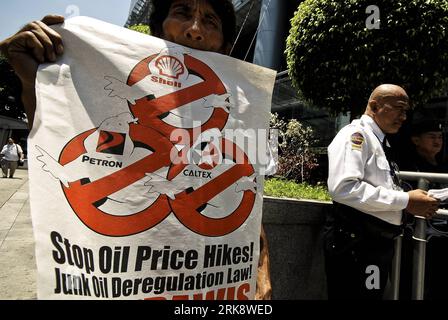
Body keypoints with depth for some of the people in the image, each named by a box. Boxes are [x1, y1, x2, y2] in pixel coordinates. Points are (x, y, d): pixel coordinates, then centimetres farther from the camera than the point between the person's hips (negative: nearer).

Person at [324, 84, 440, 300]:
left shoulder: (381, 142, 16)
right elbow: (343, 188, -27)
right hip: (355, 243, -9)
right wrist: (405, 200, -20)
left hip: (379, 242, 10)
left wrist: (415, 205, 5)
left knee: (374, 295, 20)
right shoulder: (355, 134, -12)